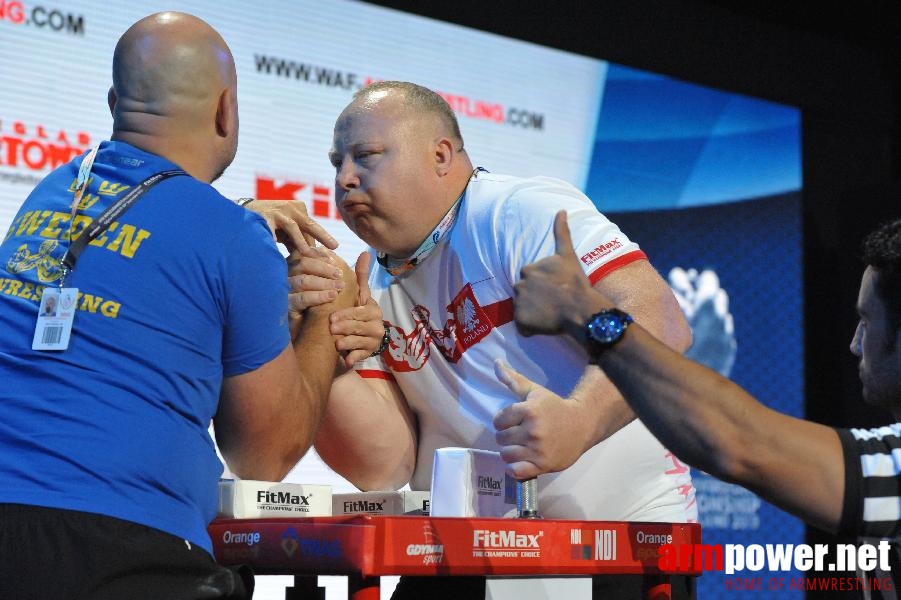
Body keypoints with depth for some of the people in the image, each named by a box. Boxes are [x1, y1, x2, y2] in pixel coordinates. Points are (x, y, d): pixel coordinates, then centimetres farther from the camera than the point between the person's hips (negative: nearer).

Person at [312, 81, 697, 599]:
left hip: (619, 537, -6)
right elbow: (385, 468, 0)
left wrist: (579, 420, -37)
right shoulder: (373, 297, 9)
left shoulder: (523, 212, -9)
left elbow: (658, 324, -21)